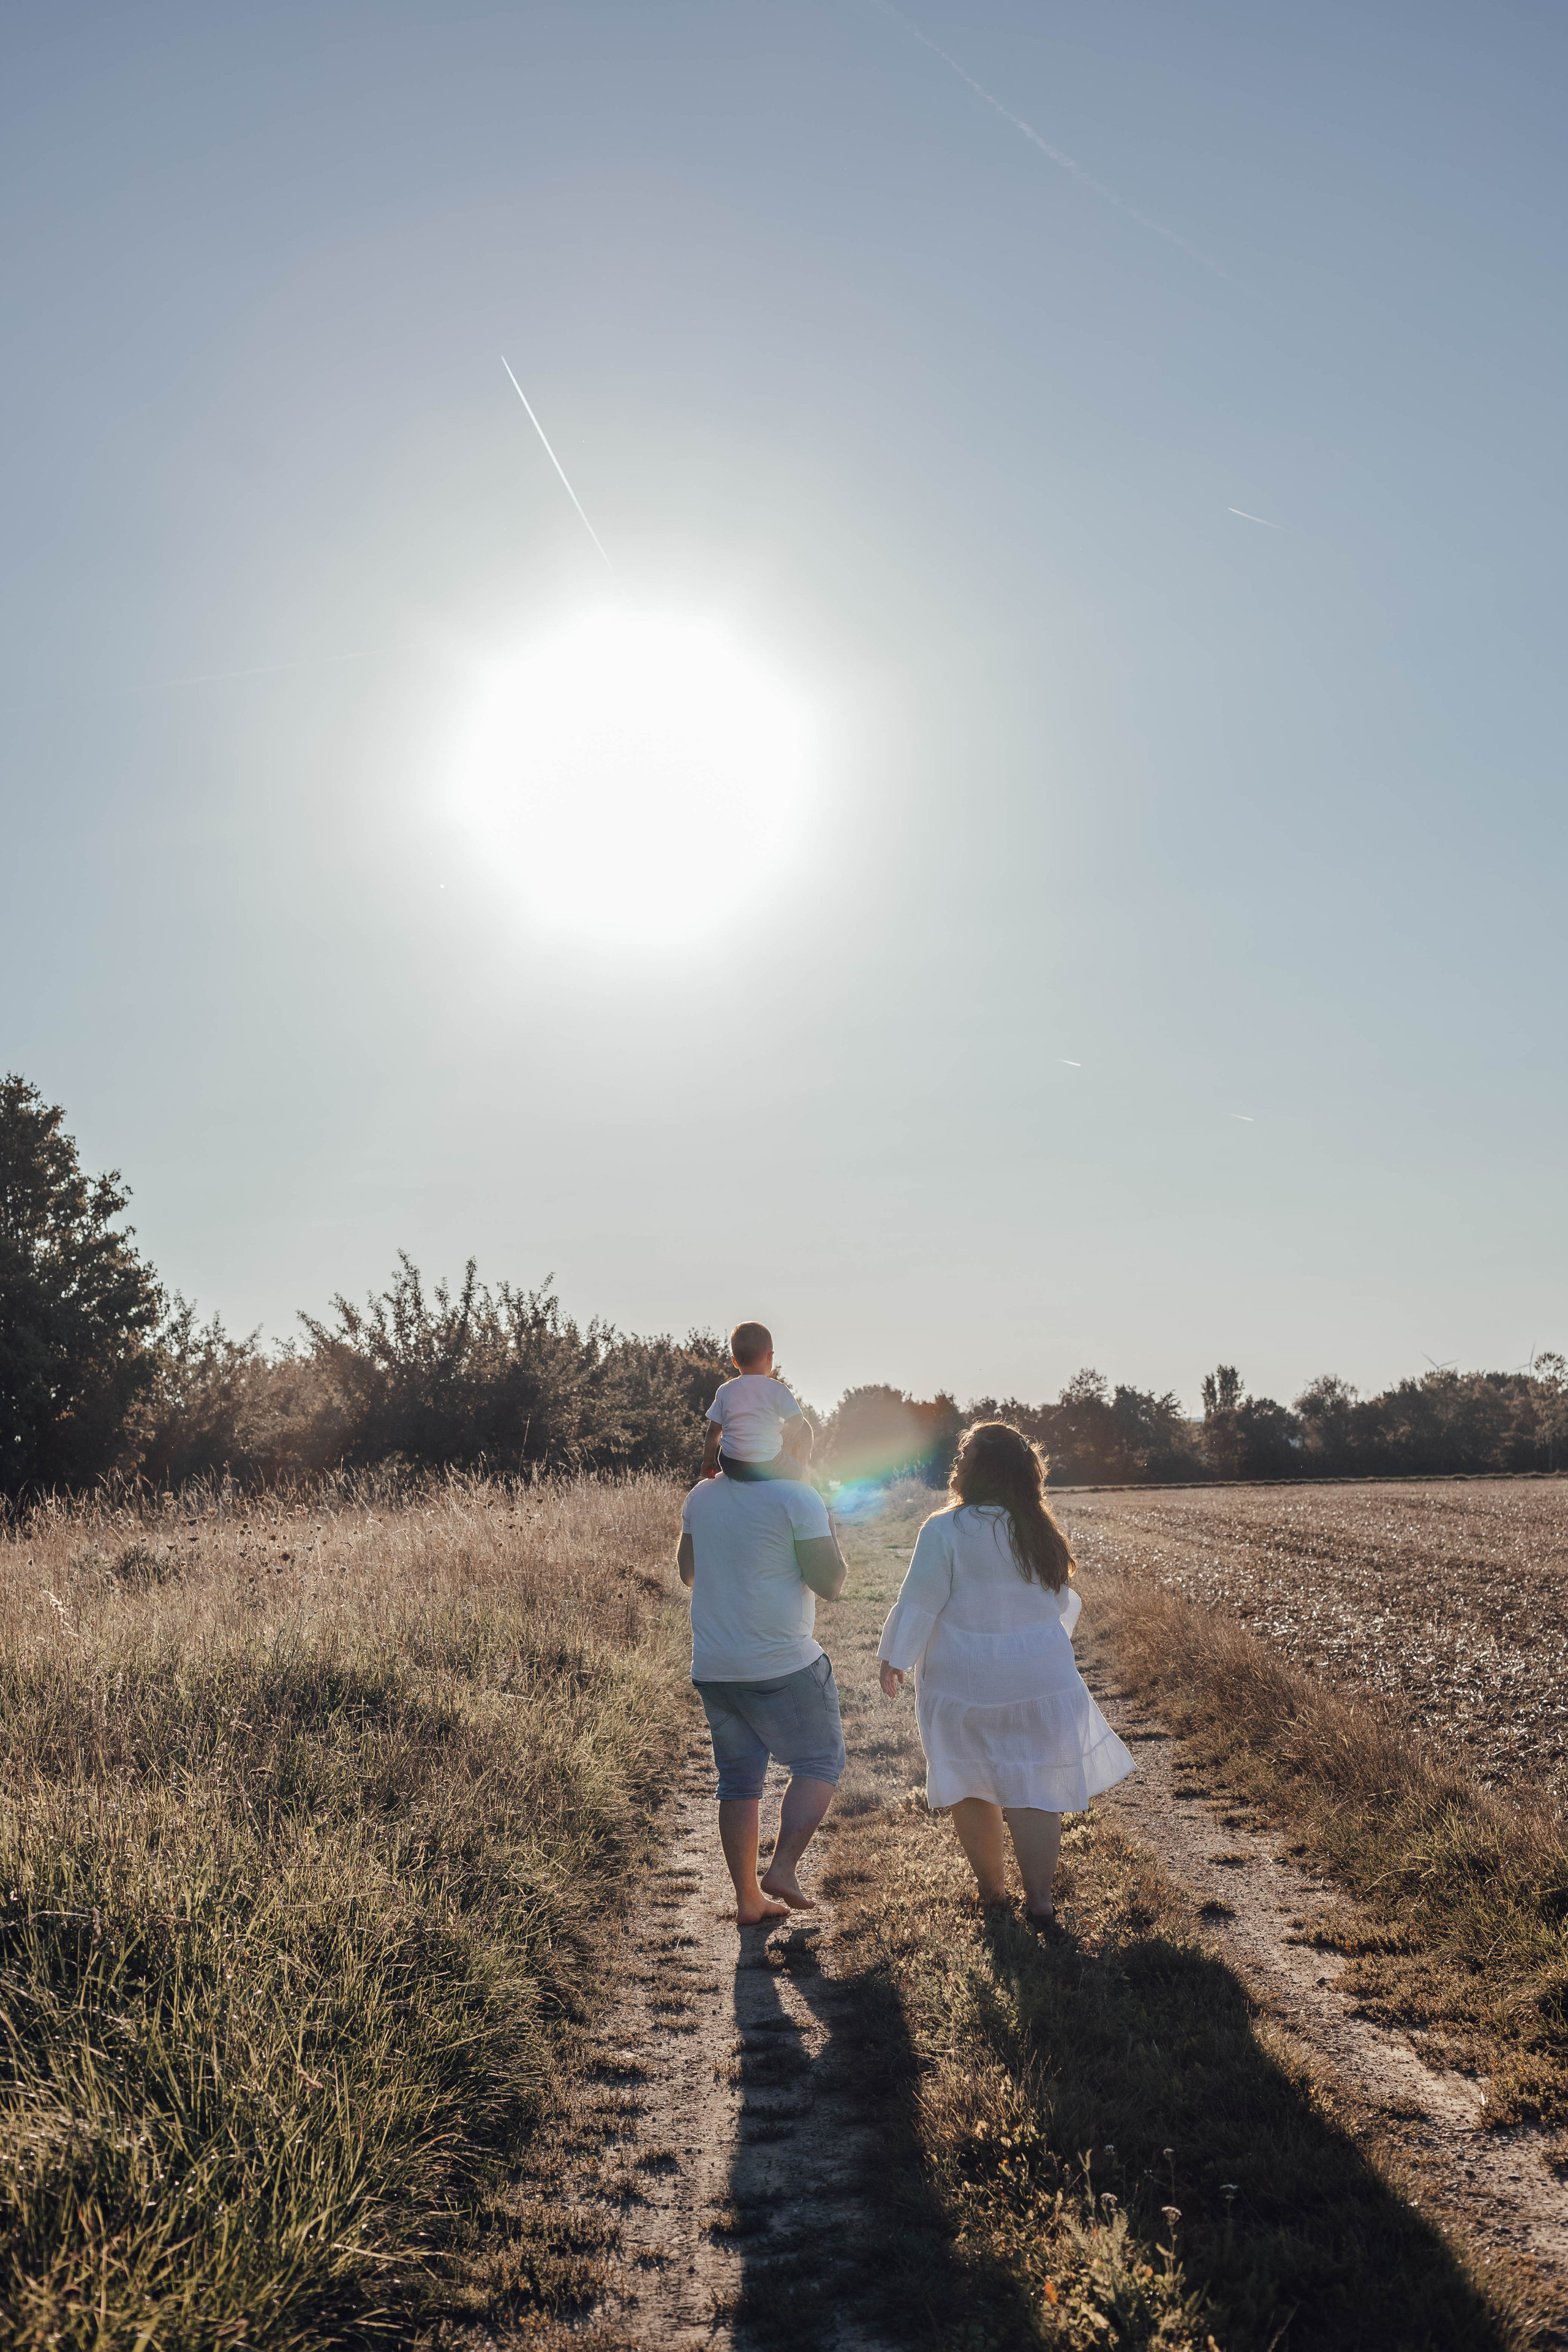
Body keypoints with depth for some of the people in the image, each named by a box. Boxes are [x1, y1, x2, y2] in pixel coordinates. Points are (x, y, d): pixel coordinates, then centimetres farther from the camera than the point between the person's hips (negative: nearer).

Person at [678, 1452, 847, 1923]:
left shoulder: (701, 1496, 6)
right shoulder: (798, 1499, -13)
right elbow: (830, 1583, -13)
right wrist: (826, 1528, 1)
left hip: (713, 1668, 6)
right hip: (783, 1667, -6)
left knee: (739, 1782, 15)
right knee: (820, 1762, 13)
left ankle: (748, 1898, 17)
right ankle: (783, 1868, 2)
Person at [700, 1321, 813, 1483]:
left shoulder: (725, 1391, 1)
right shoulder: (777, 1389, -8)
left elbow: (713, 1431, 4)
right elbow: (797, 1421, -6)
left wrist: (708, 1461, 17)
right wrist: (786, 1431, 18)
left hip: (731, 1466, 3)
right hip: (769, 1467, -3)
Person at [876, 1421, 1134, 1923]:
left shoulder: (945, 1531, -17)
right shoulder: (1040, 1531, 0)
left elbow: (919, 1604, -13)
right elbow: (1063, 1602, 12)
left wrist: (895, 1659, 2)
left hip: (964, 1682, -3)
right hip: (1037, 1679, 3)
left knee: (972, 1787, 15)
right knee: (1034, 1785, 10)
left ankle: (991, 1886, 27)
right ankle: (1039, 1896, 10)